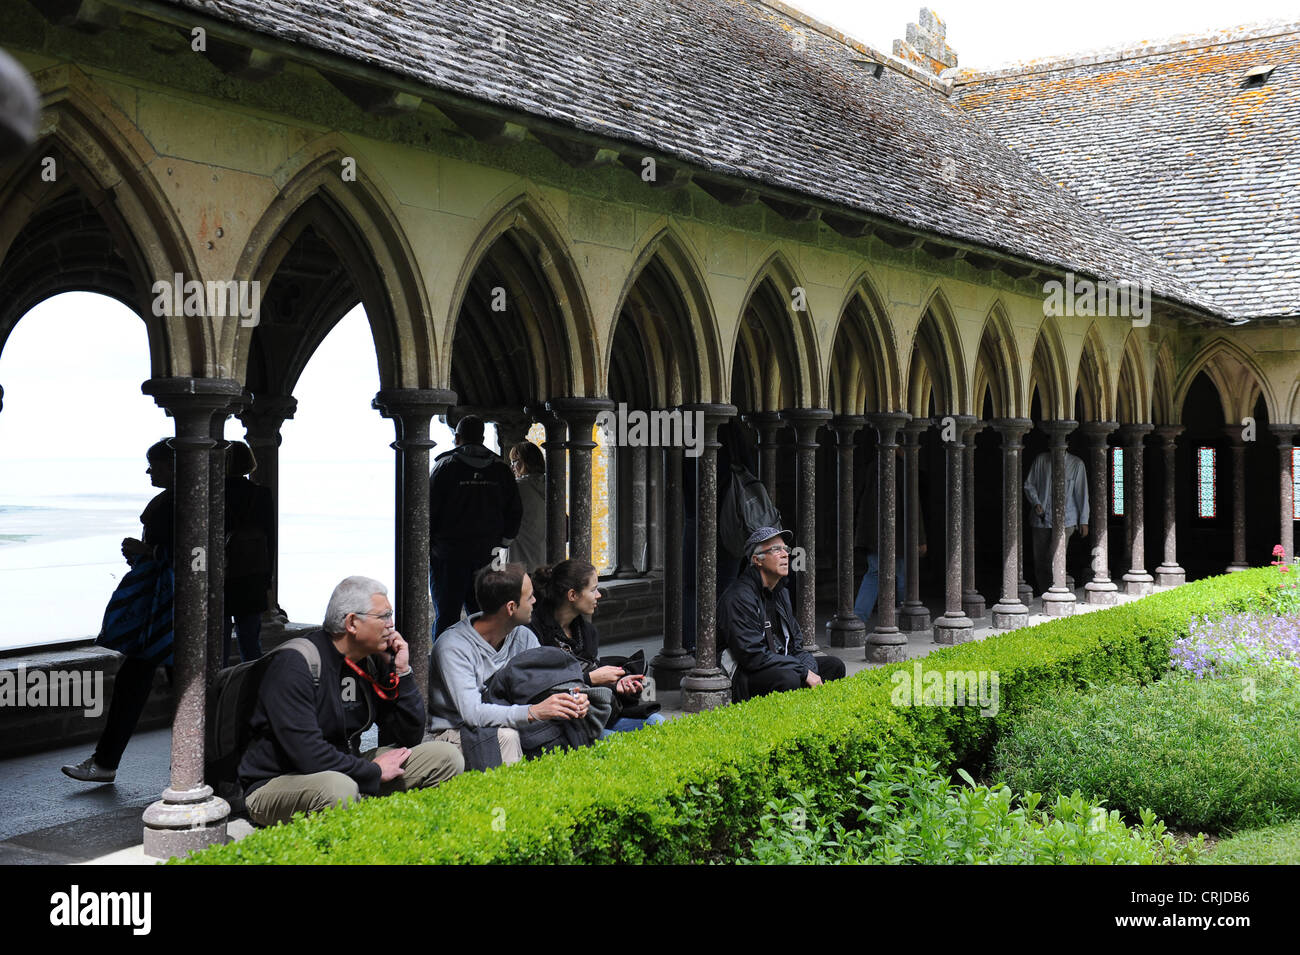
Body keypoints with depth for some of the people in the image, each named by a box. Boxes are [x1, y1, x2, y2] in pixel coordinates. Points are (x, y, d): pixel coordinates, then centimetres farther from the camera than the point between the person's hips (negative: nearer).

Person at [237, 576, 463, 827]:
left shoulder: (372, 661, 3)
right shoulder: (293, 665, -20)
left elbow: (410, 738, 4)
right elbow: (306, 753, -29)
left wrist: (402, 672, -6)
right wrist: (374, 771, -18)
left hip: (346, 771, 7)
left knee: (446, 758, -1)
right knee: (338, 787, -42)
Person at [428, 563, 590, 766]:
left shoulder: (523, 637, 1)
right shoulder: (453, 646, -21)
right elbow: (472, 713, -30)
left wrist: (572, 700, -24)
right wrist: (533, 711, -41)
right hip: (453, 733, -6)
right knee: (506, 735, -34)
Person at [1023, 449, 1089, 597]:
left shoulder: (1076, 464, 0)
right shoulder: (1041, 460, 5)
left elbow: (1082, 493, 3)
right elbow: (1029, 484, 11)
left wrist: (1083, 521, 3)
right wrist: (1035, 503, -6)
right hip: (1040, 519, 3)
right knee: (1039, 561, 5)